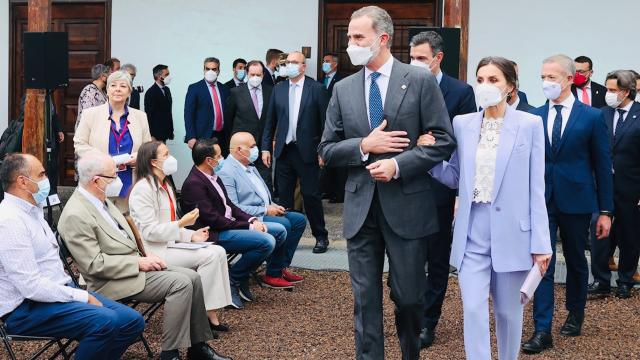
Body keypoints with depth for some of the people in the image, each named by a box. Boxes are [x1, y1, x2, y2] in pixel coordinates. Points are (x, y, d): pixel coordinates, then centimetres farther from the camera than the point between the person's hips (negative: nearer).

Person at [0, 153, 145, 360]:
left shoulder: (33, 210, 13)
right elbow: (32, 287, -23)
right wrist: (83, 297, -18)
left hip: (59, 291, 10)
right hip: (26, 309, -9)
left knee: (132, 321, -5)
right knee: (105, 321, -30)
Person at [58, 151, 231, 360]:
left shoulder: (101, 200, 10)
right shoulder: (76, 216, -19)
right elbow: (95, 264, -22)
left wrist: (146, 256, 3)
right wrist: (139, 263, -18)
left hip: (136, 266, 9)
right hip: (115, 281, -9)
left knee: (192, 277, -3)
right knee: (181, 283, -21)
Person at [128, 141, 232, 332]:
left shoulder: (165, 187, 17)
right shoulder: (143, 189, -13)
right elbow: (149, 231, -19)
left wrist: (191, 235, 4)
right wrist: (181, 224, -22)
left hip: (170, 244, 9)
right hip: (154, 251, -9)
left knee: (218, 252, -9)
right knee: (209, 256, -20)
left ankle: (212, 315, -11)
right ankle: (201, 315, -11)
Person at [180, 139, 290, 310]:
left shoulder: (213, 177, 12)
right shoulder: (194, 184, -19)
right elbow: (213, 219, -22)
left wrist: (252, 220, -1)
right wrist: (248, 226, -16)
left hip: (230, 224, 10)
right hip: (214, 235, -10)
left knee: (279, 231, 4)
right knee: (267, 241, -25)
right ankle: (232, 280, -8)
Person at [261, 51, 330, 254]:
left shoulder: (316, 89, -3)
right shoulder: (278, 89, 9)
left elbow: (325, 121, -4)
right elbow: (270, 121, 11)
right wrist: (266, 147, 6)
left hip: (307, 151, -4)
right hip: (284, 151, 4)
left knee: (311, 195, 0)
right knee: (284, 196, 8)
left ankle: (321, 237, 12)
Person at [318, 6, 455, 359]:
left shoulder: (420, 81, -2)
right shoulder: (343, 89, 8)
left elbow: (443, 141, -4)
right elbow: (327, 150, 9)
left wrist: (398, 164, -15)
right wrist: (363, 146, -9)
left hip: (407, 206, -2)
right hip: (360, 207, 3)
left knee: (409, 296, 7)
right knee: (365, 299, 6)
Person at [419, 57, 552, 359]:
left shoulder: (529, 125, -3)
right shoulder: (462, 123, 5)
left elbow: (536, 189, -4)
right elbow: (455, 178, 11)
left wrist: (540, 243, -6)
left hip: (511, 232, -2)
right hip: (473, 232, 2)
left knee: (508, 312, 11)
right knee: (473, 310, -3)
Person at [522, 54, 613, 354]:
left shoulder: (592, 117, -3)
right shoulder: (534, 116, 3)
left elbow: (602, 165, -1)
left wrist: (605, 210, -2)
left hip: (575, 201, -1)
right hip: (541, 200, 1)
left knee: (576, 260, 15)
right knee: (542, 262, -4)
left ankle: (575, 315, 36)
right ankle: (542, 330, -1)